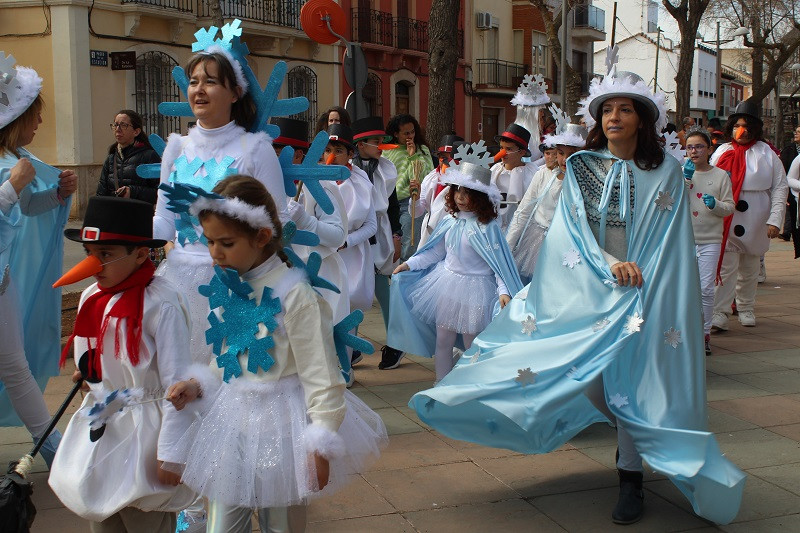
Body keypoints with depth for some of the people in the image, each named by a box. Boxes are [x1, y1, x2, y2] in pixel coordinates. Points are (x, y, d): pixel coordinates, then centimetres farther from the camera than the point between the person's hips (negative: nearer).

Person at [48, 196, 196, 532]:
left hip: (143, 434, -7)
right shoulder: (90, 297, 2)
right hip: (96, 428, 7)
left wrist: (170, 454, -19)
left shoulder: (161, 304, -21)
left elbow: (177, 383, -20)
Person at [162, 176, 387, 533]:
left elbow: (319, 374, -16)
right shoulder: (229, 287, 1)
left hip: (281, 422, -6)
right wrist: (198, 384, -1)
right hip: (232, 416, 6)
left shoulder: (294, 292, -20)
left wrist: (321, 443, -15)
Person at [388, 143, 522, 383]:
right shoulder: (449, 222, 2)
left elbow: (499, 261, -14)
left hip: (475, 290, -5)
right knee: (442, 341, 12)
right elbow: (435, 252, 13)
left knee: (472, 346, 6)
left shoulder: (487, 227, -14)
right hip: (447, 284, 5)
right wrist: (409, 264, 7)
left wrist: (504, 290, -23)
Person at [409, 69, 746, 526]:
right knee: (582, 373, -1)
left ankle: (632, 476, 7)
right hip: (587, 290, 2)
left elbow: (670, 243, 1)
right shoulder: (581, 168, 6)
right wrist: (609, 265, -18)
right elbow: (574, 228, -3)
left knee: (634, 377, -5)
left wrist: (638, 277, -12)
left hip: (644, 293, -2)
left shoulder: (666, 171, 3)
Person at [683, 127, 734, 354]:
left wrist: (715, 204, -15)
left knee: (706, 289, -3)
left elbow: (730, 207, 5)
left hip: (710, 241, -1)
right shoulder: (680, 173, 8)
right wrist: (684, 181, -9)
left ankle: (704, 333, 7)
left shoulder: (720, 175, 5)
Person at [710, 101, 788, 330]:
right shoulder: (722, 152, 6)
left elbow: (780, 188, 2)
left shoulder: (767, 154, 3)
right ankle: (720, 313, -7)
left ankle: (746, 308, 28)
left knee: (750, 268, 12)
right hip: (726, 222, -1)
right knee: (726, 266, -8)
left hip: (755, 223, 1)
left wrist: (775, 220, -5)